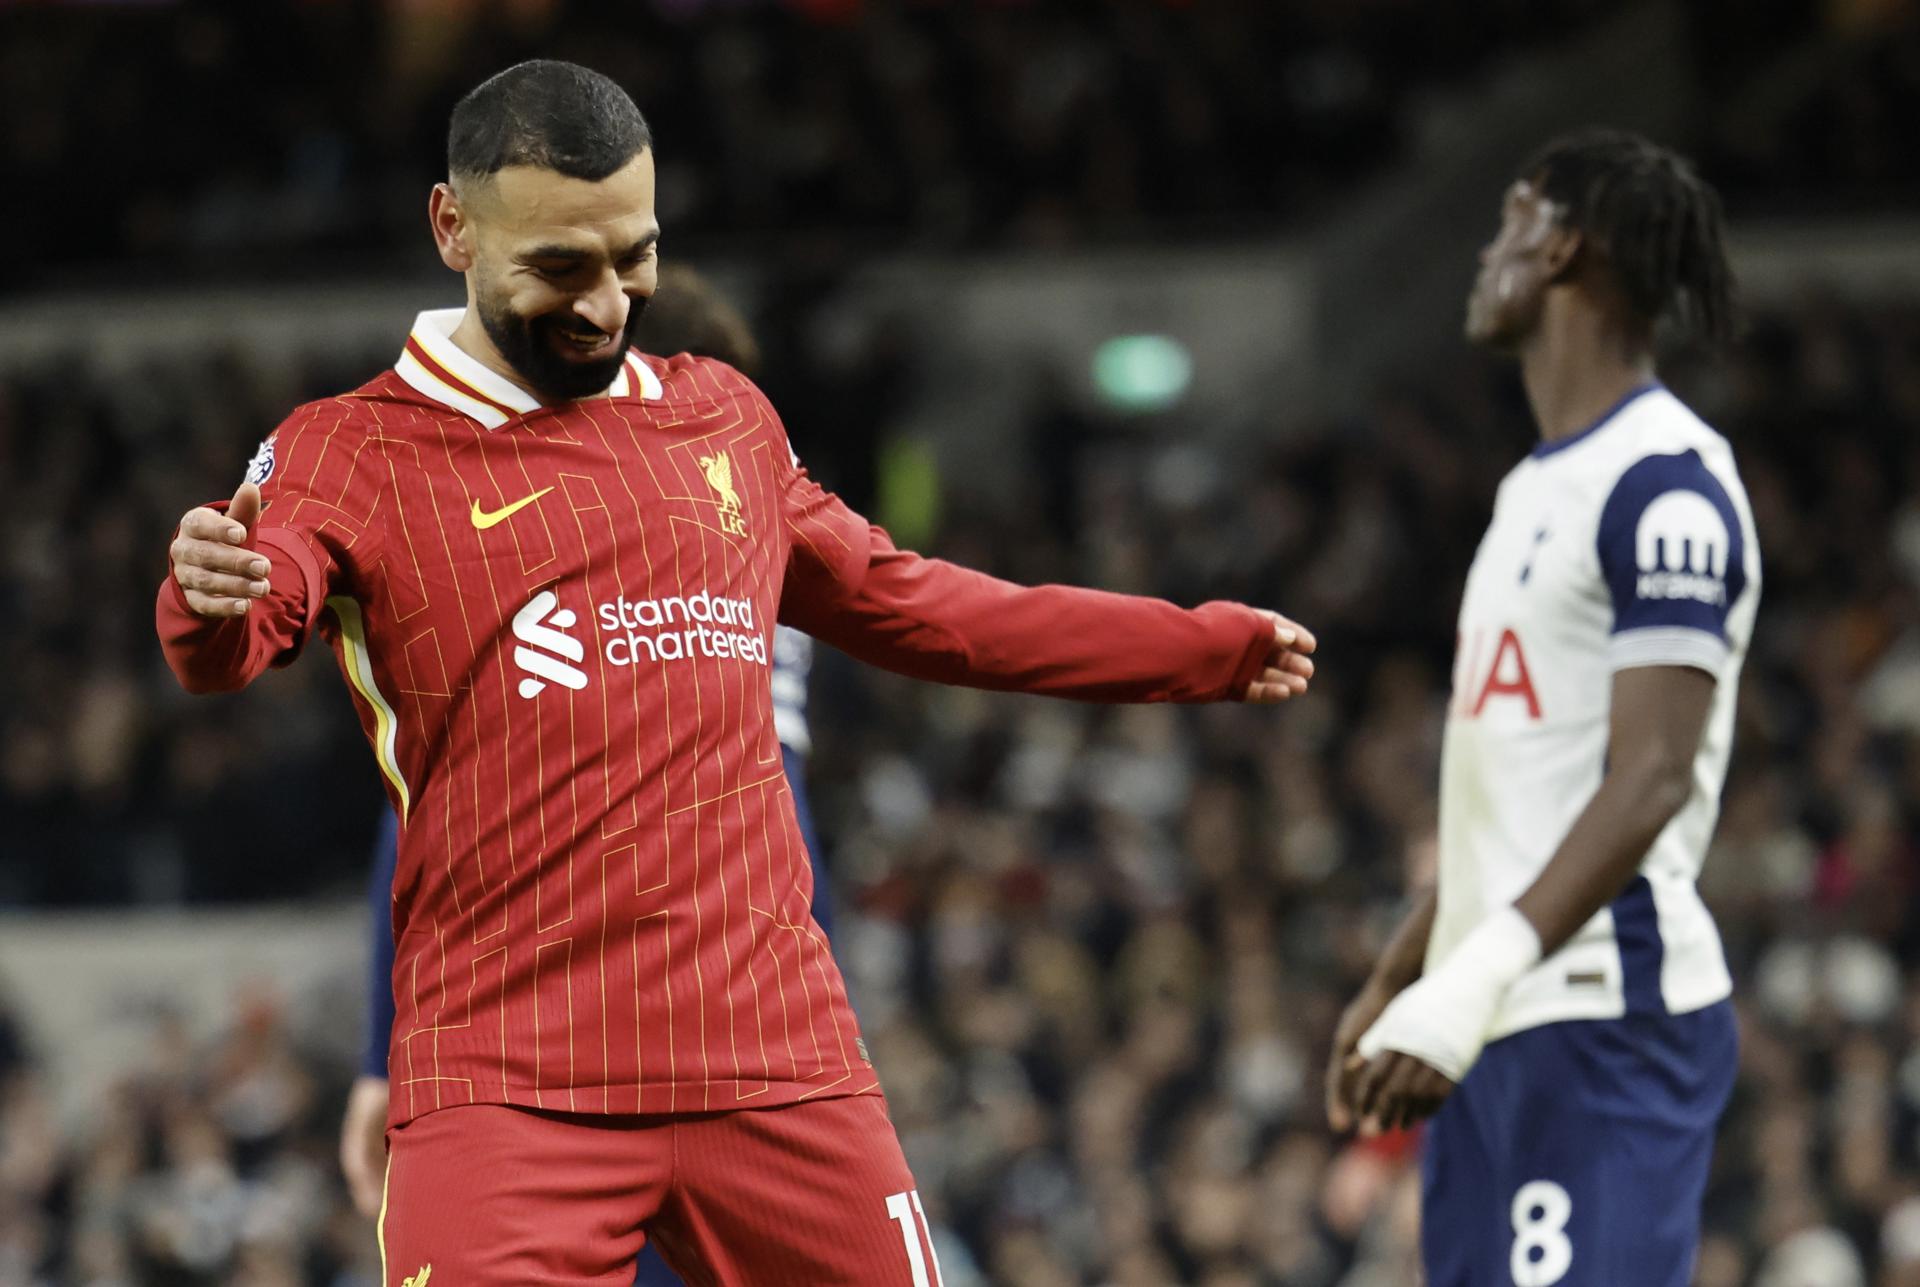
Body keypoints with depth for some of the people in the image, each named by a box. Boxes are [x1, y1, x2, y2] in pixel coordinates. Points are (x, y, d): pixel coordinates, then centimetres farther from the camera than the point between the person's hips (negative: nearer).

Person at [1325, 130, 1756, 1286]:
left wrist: (1473, 981, -29)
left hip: (1609, 1023, -10)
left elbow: (1648, 783, -21)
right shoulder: (1538, 489, 20)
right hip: (1499, 1022, 10)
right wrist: (1393, 984, 27)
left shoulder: (1665, 486, -11)